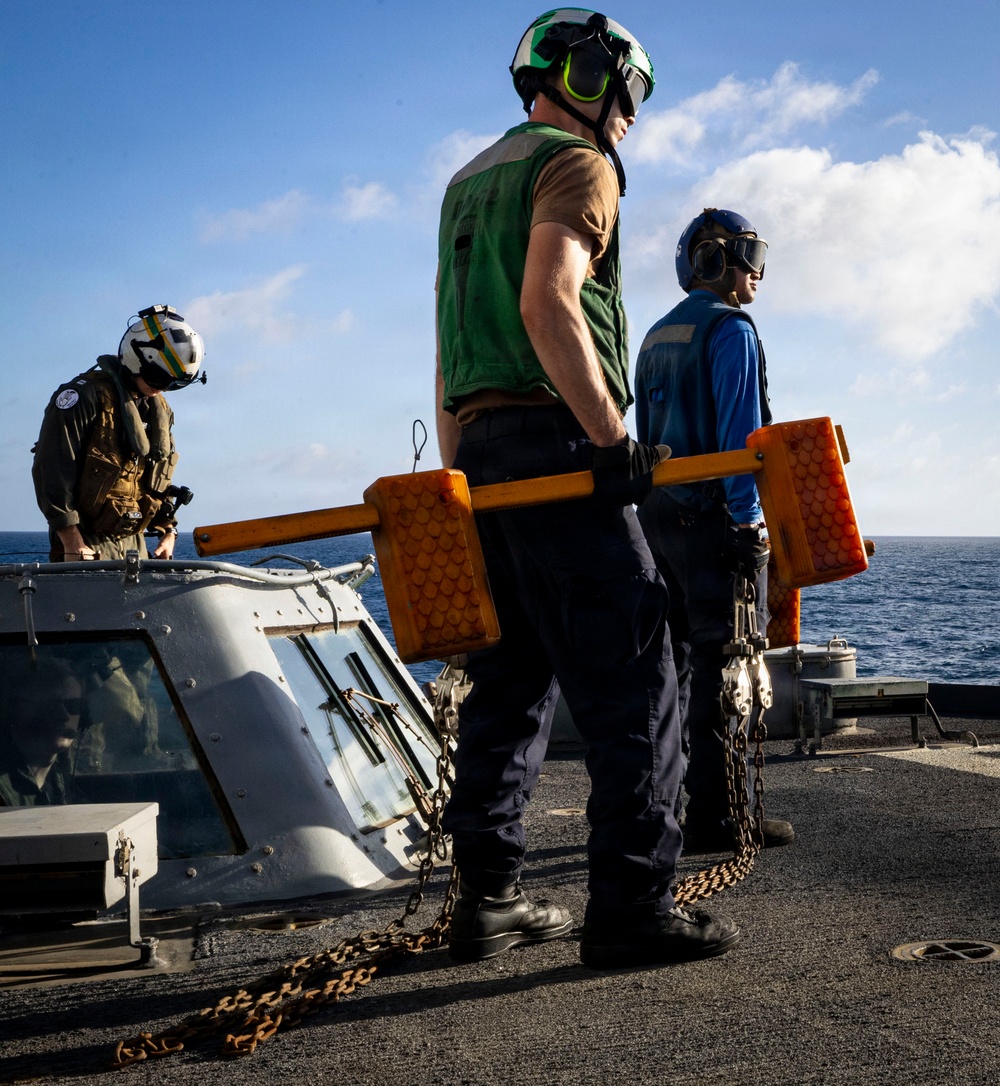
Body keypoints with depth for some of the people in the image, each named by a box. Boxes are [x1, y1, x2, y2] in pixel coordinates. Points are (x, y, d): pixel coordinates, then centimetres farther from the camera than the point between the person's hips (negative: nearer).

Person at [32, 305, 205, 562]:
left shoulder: (160, 410, 14)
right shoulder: (86, 395, -10)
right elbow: (51, 470, -15)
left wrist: (168, 531, 10)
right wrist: (72, 540, -19)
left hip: (134, 544, 7)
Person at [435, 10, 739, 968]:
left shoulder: (469, 182, 27)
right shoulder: (576, 163, 0)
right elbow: (548, 305, -19)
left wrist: (455, 477, 21)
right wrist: (613, 439, -22)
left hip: (480, 448, 9)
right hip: (555, 443, -9)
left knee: (508, 685, 10)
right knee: (630, 683, -6)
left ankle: (487, 903, 11)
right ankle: (630, 908, -6)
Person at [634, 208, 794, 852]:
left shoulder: (657, 336, 20)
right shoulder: (731, 329, -7)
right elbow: (740, 434, -16)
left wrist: (660, 505, 20)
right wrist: (748, 522, -15)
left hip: (659, 515, 9)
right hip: (713, 517, -9)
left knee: (674, 660, 11)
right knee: (723, 664, -6)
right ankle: (715, 817, -6)